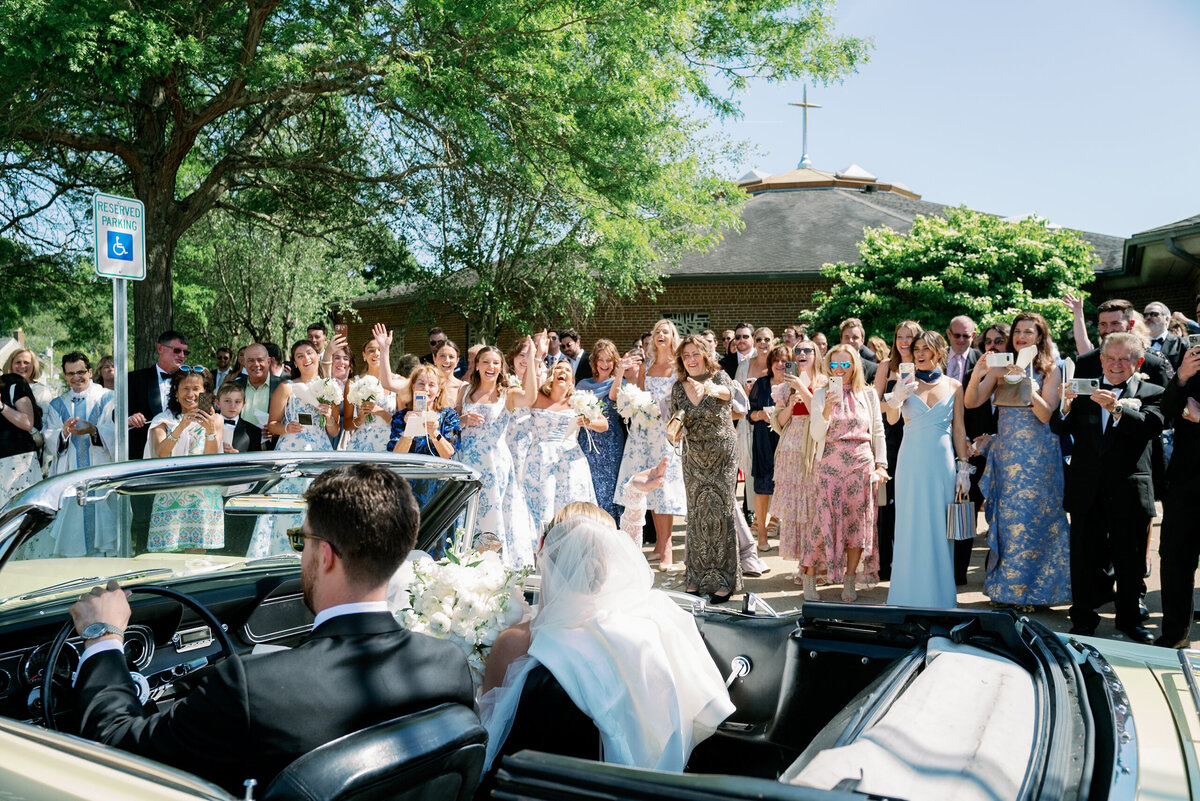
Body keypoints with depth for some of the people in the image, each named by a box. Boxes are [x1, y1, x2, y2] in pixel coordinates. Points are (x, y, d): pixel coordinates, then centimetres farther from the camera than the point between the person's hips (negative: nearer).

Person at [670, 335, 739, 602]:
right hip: (694, 459, 4)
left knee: (721, 512, -2)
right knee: (696, 515, 7)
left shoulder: (718, 376, -7)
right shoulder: (678, 388, 3)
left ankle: (723, 580, 6)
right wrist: (677, 431, -13)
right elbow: (676, 429, 11)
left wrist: (710, 388, -55)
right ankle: (697, 578, 17)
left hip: (723, 457, -3)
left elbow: (727, 392, -33)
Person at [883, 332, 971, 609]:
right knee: (910, 526, 3)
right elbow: (892, 419, -6)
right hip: (912, 461, 0)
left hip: (942, 461, 0)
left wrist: (963, 467, 2)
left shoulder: (953, 386, 7)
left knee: (940, 528, 4)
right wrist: (897, 397, -26)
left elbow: (959, 429, 7)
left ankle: (940, 594, 15)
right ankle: (909, 594, 13)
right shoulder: (907, 382, 5)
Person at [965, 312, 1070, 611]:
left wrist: (1028, 382, -20)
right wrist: (976, 375, -17)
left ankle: (1029, 590, 13)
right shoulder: (1000, 368, 6)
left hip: (1036, 455, -3)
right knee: (1005, 517, 7)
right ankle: (1006, 587, 17)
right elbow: (971, 402, -1)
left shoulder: (1050, 370, -1)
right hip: (1005, 452, 3)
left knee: (1031, 517, 0)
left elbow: (1045, 415, -11)